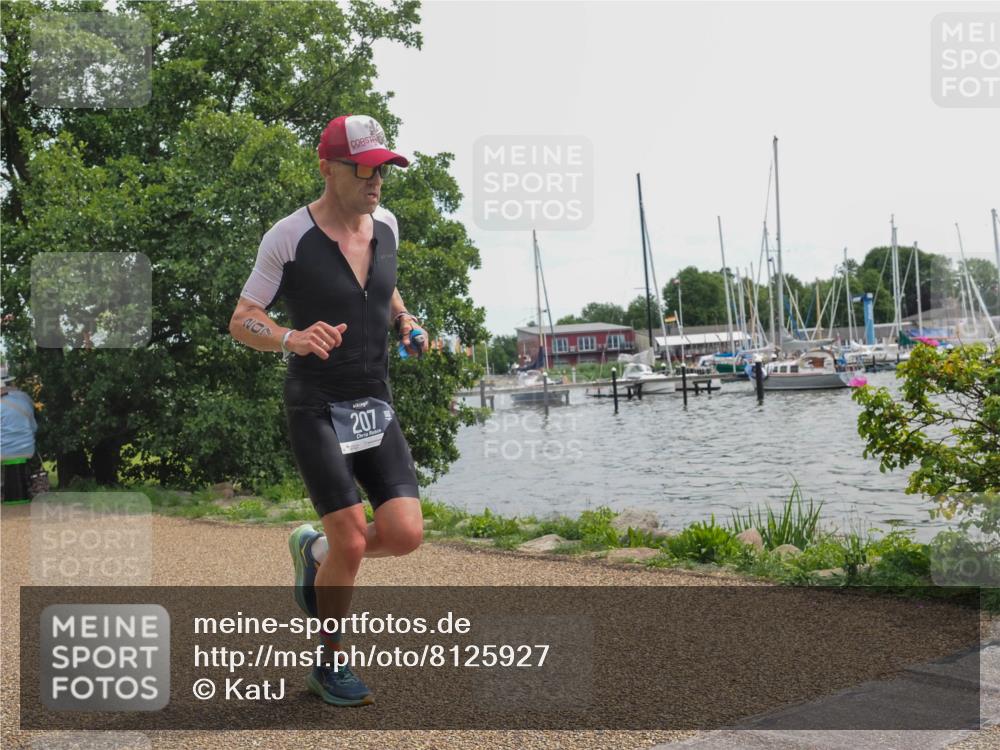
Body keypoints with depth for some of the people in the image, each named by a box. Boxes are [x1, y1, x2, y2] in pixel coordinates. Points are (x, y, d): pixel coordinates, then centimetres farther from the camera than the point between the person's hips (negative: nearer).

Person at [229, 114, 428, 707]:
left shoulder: (386, 226, 6)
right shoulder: (288, 238, -11)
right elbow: (242, 322, -6)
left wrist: (405, 320, 6)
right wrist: (292, 340, -26)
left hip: (377, 407, 5)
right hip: (317, 408, -5)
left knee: (406, 534, -7)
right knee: (353, 544, -10)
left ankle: (315, 550, 25)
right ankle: (331, 667, 16)